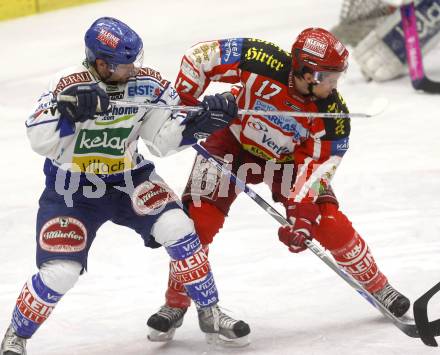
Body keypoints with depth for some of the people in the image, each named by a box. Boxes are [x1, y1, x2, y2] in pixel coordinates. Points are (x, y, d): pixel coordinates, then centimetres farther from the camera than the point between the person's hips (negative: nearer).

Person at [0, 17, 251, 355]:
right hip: (71, 190, -3)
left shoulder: (146, 83, -10)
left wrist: (200, 119, -19)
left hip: (128, 180, 3)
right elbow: (40, 141, -26)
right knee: (60, 273, -13)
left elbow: (164, 137, -3)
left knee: (177, 227, -19)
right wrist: (70, 112, -42)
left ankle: (210, 314, -2)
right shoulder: (70, 84, -21)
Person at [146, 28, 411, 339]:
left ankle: (377, 287, 14)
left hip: (287, 159, 1)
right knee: (198, 219, -17)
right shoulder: (262, 61, -33)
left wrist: (302, 214, -36)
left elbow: (318, 166, -25)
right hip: (233, 143, -1)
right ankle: (176, 302, 2)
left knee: (332, 225, -10)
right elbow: (201, 56, -23)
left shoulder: (332, 112, -27)